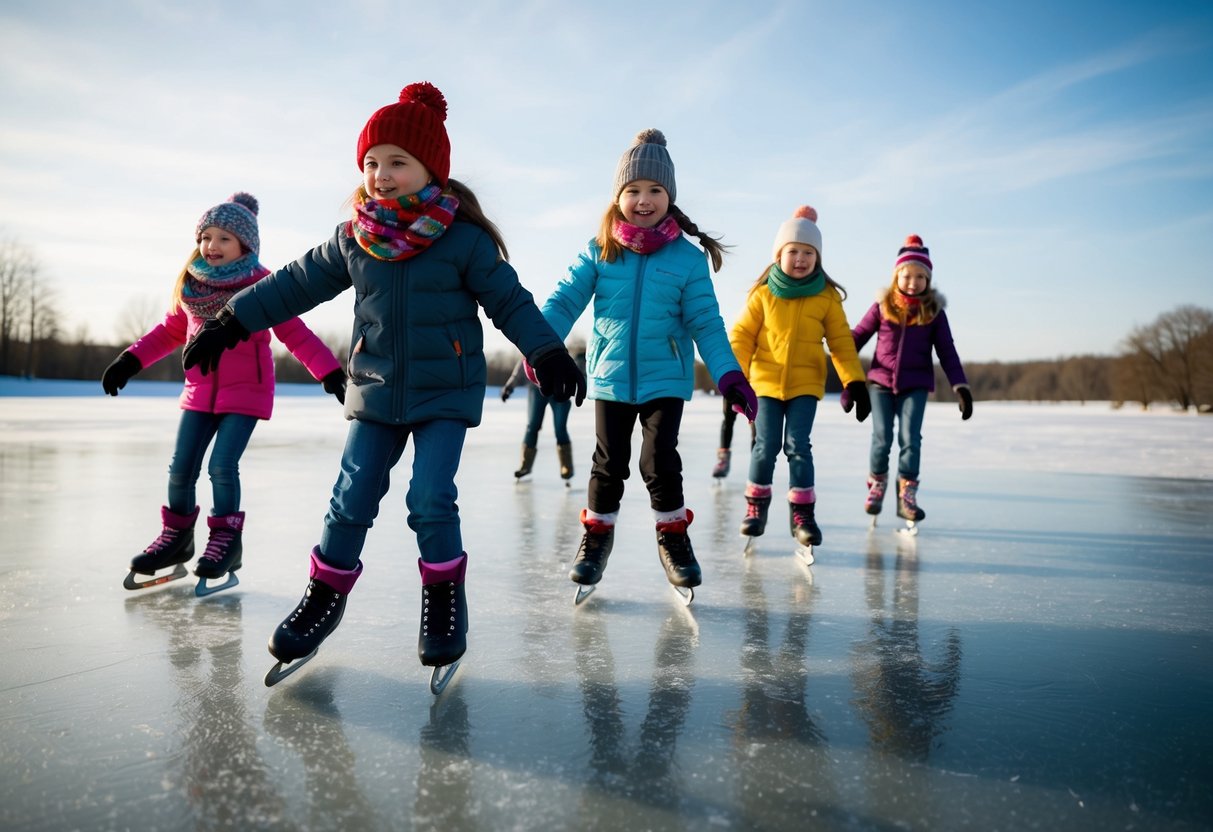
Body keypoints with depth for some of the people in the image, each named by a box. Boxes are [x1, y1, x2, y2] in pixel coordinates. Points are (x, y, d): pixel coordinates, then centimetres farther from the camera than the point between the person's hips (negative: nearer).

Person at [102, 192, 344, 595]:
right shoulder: (189, 284, 5)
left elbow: (295, 332, -12)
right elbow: (170, 330, 16)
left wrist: (330, 371, -19)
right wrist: (130, 360, 11)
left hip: (246, 390, -5)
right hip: (200, 390, 5)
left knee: (222, 466, -13)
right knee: (181, 467, 7)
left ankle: (225, 542, 7)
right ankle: (176, 535, 28)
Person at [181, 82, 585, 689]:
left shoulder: (465, 239, -10)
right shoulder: (353, 240, 2)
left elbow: (510, 301, -6)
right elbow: (296, 284, 11)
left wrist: (547, 354, -20)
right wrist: (230, 323, 12)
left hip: (446, 393, -3)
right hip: (375, 391, 4)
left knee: (431, 499, -10)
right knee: (351, 499, 4)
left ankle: (444, 594, 12)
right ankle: (326, 594, 23)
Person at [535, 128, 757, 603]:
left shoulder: (688, 258, -4)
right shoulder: (599, 252, -2)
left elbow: (705, 323, -5)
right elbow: (565, 301, -7)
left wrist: (729, 375, -16)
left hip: (666, 379, -1)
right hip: (611, 376, 1)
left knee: (660, 460, -5)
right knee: (609, 463, 9)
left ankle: (672, 536, 18)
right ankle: (597, 534, 30)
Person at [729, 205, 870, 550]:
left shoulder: (827, 297, -1)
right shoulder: (762, 295, -2)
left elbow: (842, 341, 2)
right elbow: (742, 336, 0)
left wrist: (855, 381, -4)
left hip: (805, 383, 0)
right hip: (765, 382, 0)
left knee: (798, 446, -5)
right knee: (766, 445, 0)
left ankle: (802, 513, 6)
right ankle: (756, 505, 19)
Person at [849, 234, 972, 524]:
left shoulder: (934, 311, 1)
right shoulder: (883, 305, 1)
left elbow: (947, 351, 3)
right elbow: (858, 336, 6)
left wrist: (960, 387, -4)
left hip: (916, 385, 0)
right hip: (881, 382, 0)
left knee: (910, 438, -8)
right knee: (881, 438, -2)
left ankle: (907, 494, 3)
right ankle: (876, 485, 19)